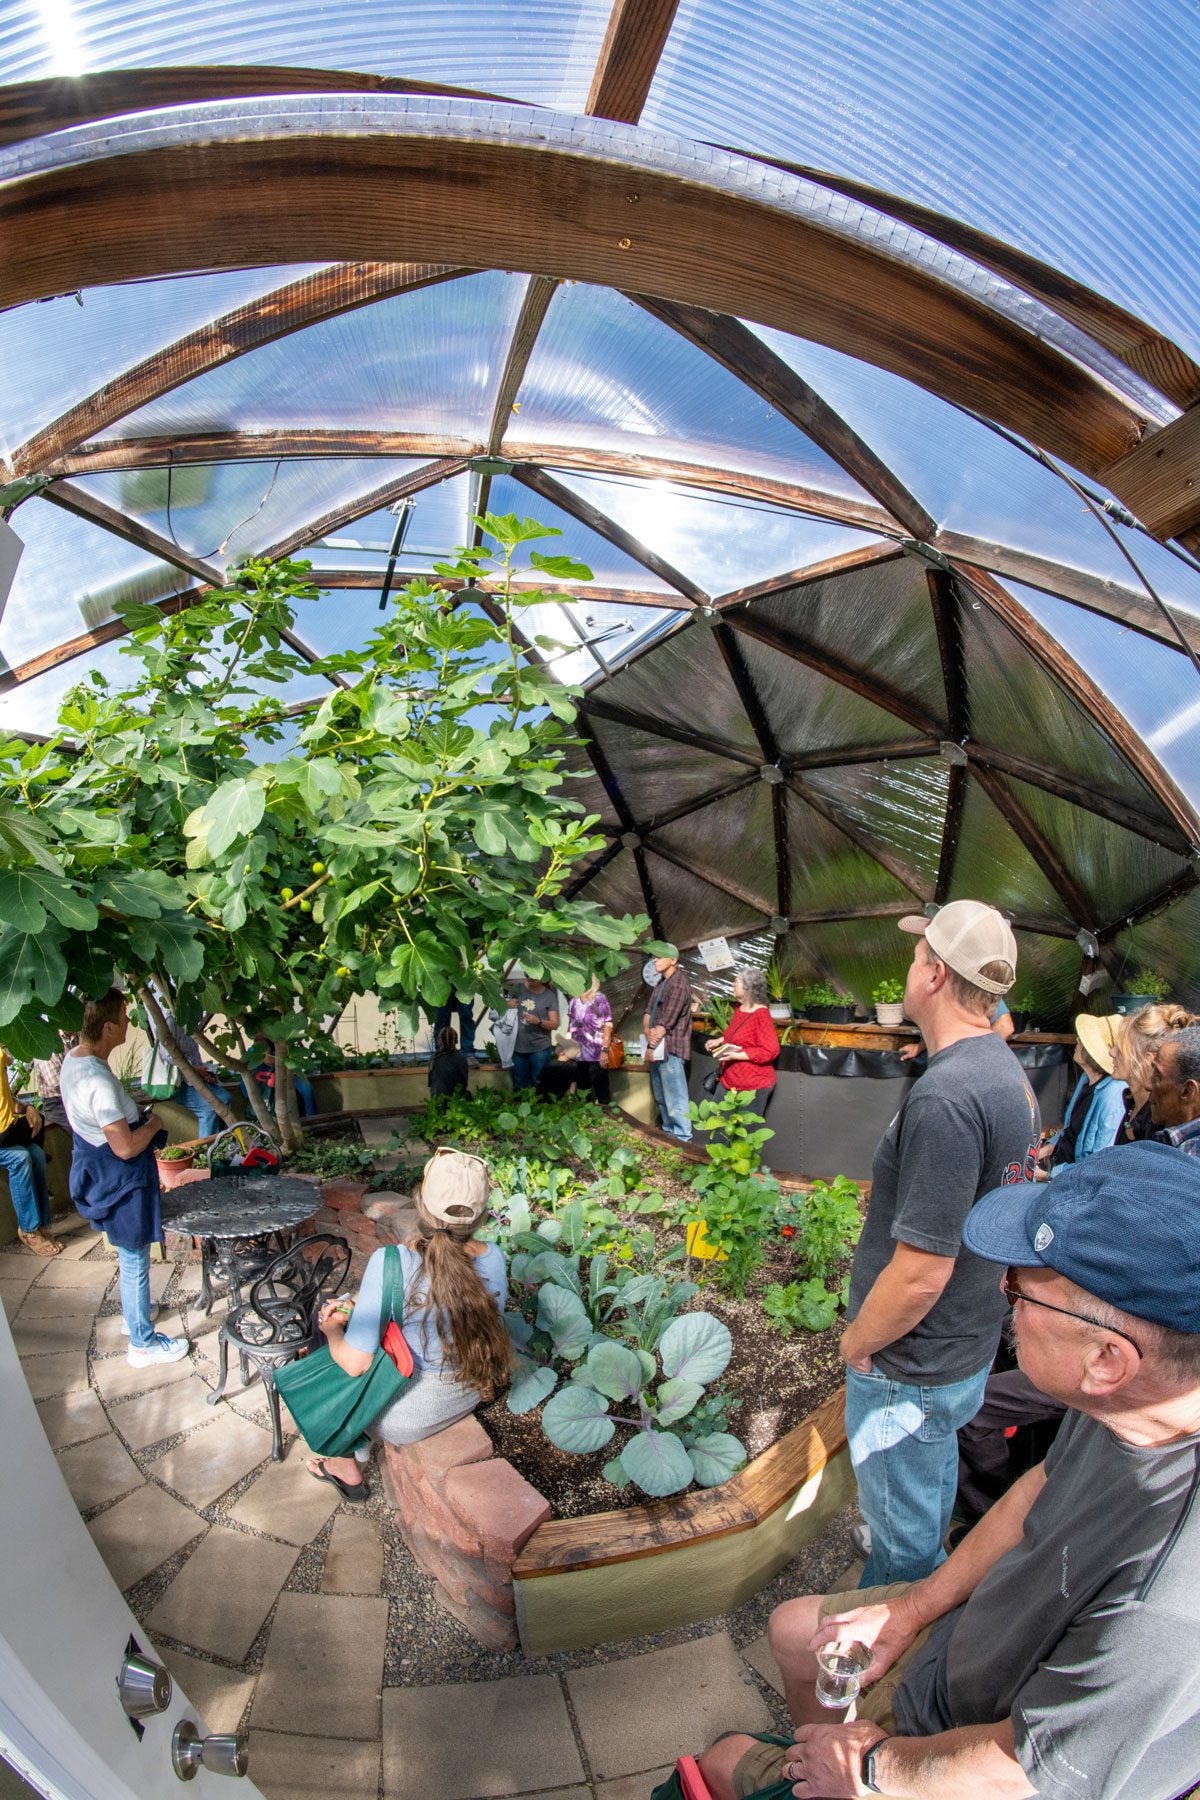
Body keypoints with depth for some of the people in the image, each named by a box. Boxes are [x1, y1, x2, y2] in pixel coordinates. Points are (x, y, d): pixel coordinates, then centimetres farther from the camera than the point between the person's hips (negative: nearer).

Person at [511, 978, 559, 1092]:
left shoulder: (549, 995, -6)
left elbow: (555, 1024, -7)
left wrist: (538, 1021, -23)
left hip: (540, 1049, -3)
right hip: (518, 1047, 3)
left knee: (538, 1085, 5)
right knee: (518, 1085, 14)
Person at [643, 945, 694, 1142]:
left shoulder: (678, 985, -16)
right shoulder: (661, 982, 13)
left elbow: (666, 1022, -19)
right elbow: (648, 1012, 9)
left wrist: (652, 1047, -12)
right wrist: (648, 1031, -10)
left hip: (670, 1050, -10)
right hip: (657, 1048, 10)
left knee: (675, 1099, -4)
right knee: (661, 1097, 20)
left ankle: (682, 1140, 4)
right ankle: (668, 1132, 33)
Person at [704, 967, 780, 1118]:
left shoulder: (761, 1015, -19)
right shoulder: (739, 1008, 7)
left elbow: (771, 1051, -23)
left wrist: (738, 1056, -25)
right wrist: (719, 1041, 10)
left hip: (753, 1085, -9)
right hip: (730, 1081, 9)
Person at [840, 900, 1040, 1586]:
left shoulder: (945, 1098, -34)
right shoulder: (1009, 1073, -2)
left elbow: (920, 1274, -30)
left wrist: (856, 1343, -14)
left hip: (911, 1371, -9)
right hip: (971, 1346, 9)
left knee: (902, 1526, 16)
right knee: (936, 1474, 32)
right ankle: (926, 1569, 56)